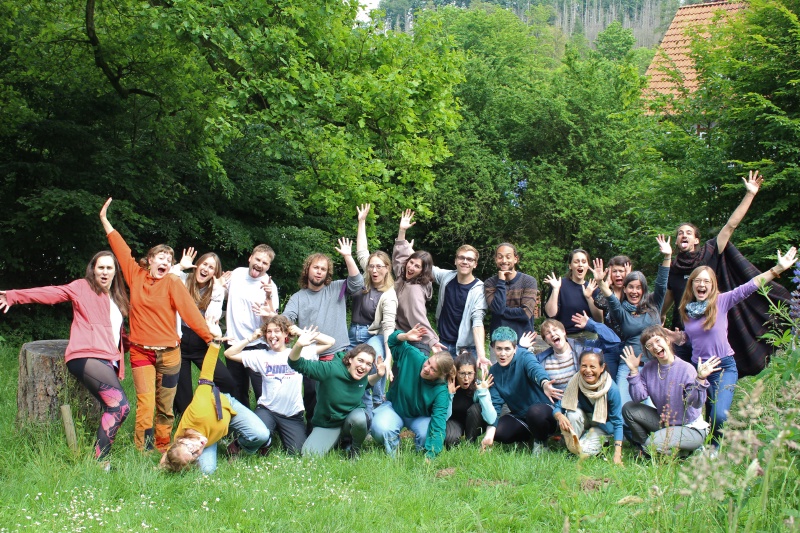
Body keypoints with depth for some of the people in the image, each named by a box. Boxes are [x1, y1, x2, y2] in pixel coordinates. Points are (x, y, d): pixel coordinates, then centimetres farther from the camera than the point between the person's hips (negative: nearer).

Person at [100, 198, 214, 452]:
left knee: (165, 406, 7)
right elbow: (121, 249, 10)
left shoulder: (172, 282, -3)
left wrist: (209, 336, -16)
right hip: (141, 351, 1)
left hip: (168, 352, -1)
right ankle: (141, 451, -9)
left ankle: (163, 449, 17)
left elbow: (189, 311, -9)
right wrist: (105, 220, 16)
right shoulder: (136, 276, 4)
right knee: (145, 403, -11)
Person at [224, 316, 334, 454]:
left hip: (293, 414, 1)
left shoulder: (299, 353, 0)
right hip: (267, 410, -1)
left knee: (298, 452, -8)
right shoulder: (261, 356, 3)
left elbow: (329, 342, -2)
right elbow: (229, 354, 3)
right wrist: (251, 338, -2)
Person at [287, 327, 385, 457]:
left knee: (359, 417, -35)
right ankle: (337, 440, 11)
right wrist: (299, 345, -50)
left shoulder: (362, 375, -10)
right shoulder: (332, 369, -25)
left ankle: (355, 450, -2)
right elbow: (296, 364, -29)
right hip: (327, 425, -2)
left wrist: (379, 375, -3)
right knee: (309, 455, -24)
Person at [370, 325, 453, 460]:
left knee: (427, 434, -35)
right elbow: (393, 342, -7)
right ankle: (392, 456, 1)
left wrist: (430, 456, -42)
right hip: (394, 407, 1)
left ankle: (422, 452, 2)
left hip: (420, 417, -1)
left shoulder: (441, 392, -29)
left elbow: (438, 425, -34)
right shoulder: (413, 357, -25)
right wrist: (405, 337, -31)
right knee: (381, 429, -32)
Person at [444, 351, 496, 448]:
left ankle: (470, 443, -8)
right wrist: (449, 394, -36)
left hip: (473, 425, 2)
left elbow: (491, 420, -33)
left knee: (475, 408, -30)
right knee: (450, 438, -34)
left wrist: (483, 392, -37)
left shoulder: (479, 386, -23)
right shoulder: (447, 386, -22)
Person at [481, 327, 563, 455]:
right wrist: (490, 433, -21)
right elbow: (495, 403, -6)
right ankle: (530, 436, 8)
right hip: (519, 417, 5)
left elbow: (535, 369, -38)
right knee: (498, 432, -23)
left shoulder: (524, 357, -14)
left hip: (543, 410, -5)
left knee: (534, 411, -38)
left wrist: (544, 383, -64)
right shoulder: (494, 371, 0)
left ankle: (540, 442, -5)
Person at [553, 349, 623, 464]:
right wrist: (560, 416, -41)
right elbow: (558, 407, -15)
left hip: (603, 426, -2)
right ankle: (571, 447, -10)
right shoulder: (575, 383, -23)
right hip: (583, 422, 3)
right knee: (573, 413, -31)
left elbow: (617, 422, -21)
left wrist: (617, 454, -27)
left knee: (583, 451, -26)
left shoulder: (612, 389, -28)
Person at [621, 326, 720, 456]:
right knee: (629, 409, -6)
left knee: (653, 443, -28)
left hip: (690, 429, -6)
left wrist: (700, 379, -43)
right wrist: (634, 371, -16)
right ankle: (645, 447, 11)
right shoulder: (649, 369, -3)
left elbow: (695, 403, -28)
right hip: (664, 422, 6)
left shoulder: (686, 369, -20)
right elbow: (638, 397, -11)